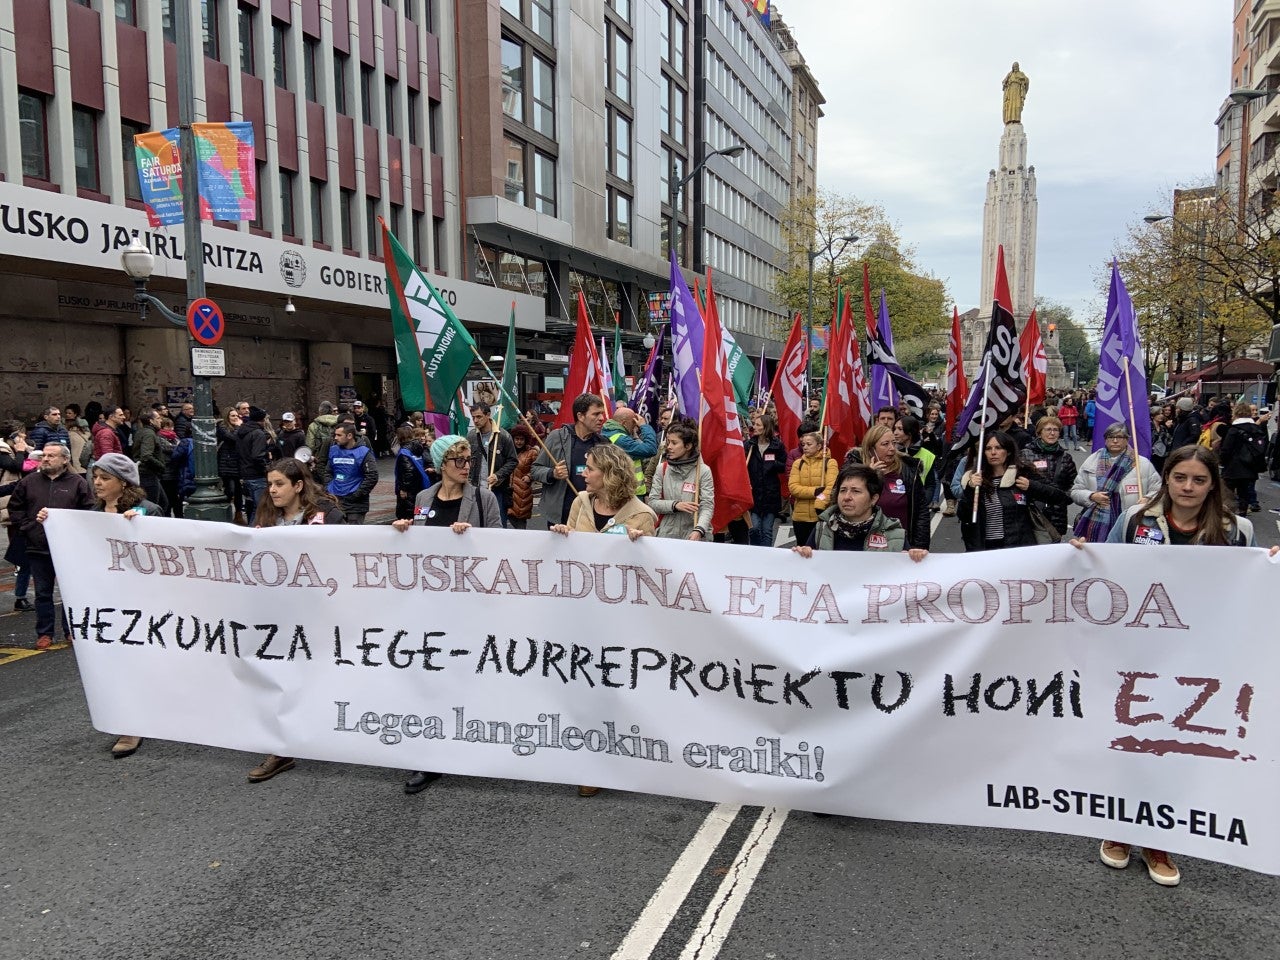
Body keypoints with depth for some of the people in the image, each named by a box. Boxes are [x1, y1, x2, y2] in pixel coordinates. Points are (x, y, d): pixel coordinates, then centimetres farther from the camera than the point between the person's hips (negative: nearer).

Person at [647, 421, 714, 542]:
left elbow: (707, 506, -12)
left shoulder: (703, 471, -6)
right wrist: (675, 505, -16)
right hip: (666, 534, 3)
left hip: (694, 536, -2)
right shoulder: (662, 469, 4)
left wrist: (699, 530, -29)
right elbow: (652, 502, 1)